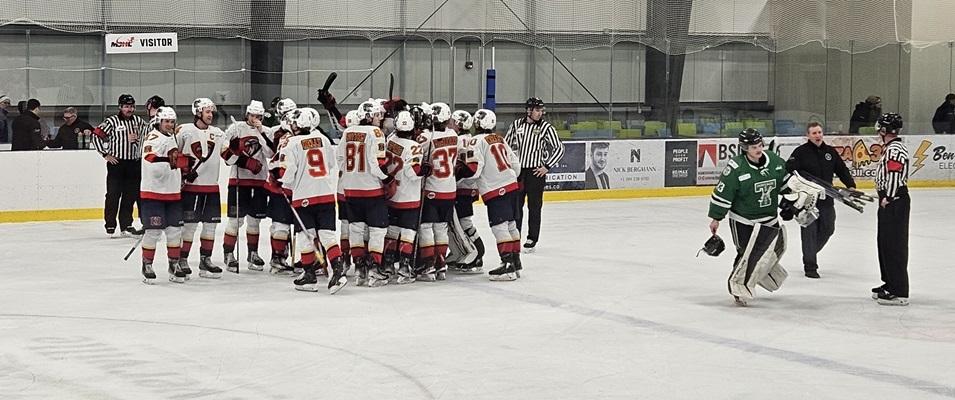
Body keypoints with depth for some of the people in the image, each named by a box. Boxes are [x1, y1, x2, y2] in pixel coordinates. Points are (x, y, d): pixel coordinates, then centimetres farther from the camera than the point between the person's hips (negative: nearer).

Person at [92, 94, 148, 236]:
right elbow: (96, 135, -7)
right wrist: (105, 154, -7)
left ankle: (126, 225, 14)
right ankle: (110, 225, 4)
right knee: (113, 195, -3)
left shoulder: (138, 121, 9)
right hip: (116, 162, -4)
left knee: (131, 195, 7)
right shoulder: (112, 121, -6)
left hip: (134, 163, 4)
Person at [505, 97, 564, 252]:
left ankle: (532, 239, 8)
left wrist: (547, 166, -7)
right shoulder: (516, 125, 4)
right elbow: (506, 144, 15)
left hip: (536, 171, -3)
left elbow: (559, 148, -4)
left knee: (534, 206, 1)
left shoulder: (546, 127, -5)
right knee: (515, 205, 8)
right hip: (517, 170, 3)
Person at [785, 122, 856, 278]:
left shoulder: (830, 152, 9)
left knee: (827, 229, 13)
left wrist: (850, 185, 1)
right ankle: (810, 266, 7)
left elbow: (842, 170, 13)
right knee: (809, 231, -2)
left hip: (826, 199, 5)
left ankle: (810, 254, 36)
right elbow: (788, 169, -14)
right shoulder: (801, 152, -7)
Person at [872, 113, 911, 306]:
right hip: (890, 201, 11)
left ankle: (899, 292, -10)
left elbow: (894, 175, -24)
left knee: (895, 246, -10)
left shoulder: (895, 149, -17)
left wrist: (888, 198, -20)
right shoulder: (891, 148, 17)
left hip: (894, 202, -11)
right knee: (885, 243, 19)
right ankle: (890, 284, 29)